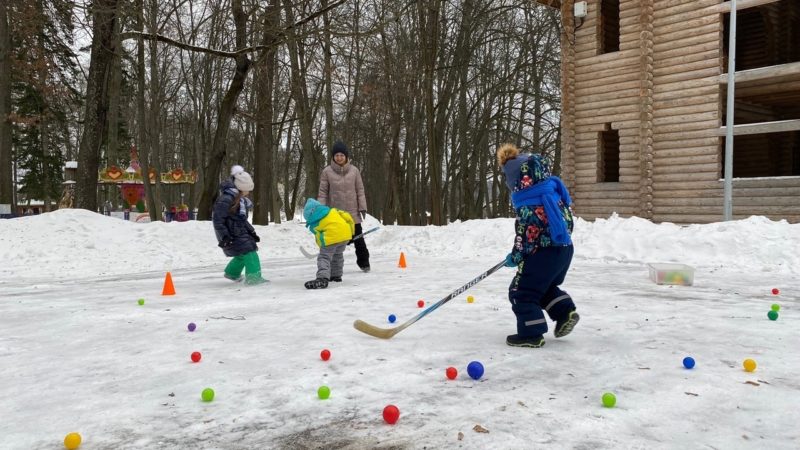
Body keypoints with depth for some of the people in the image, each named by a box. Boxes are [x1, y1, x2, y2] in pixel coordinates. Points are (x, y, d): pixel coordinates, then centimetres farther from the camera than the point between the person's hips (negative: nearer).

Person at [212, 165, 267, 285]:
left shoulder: (241, 199, 9)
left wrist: (251, 232, 16)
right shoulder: (226, 199, -21)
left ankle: (232, 273, 43)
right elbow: (217, 219, -22)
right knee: (248, 251, -15)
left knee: (243, 253, 21)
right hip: (232, 235, -10)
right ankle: (253, 277, -15)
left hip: (239, 232, 10)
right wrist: (224, 237, -25)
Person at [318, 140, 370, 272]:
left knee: (358, 238, 8)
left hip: (353, 212, 1)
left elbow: (360, 190, 4)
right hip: (335, 213, -1)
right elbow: (323, 192, 0)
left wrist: (362, 207, -1)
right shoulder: (327, 172, -2)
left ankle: (364, 262, 24)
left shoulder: (354, 170, 1)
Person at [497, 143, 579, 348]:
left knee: (521, 291, 3)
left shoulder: (528, 204, -20)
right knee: (544, 285, 30)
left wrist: (516, 256, -5)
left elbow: (526, 233, -19)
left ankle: (531, 333, 6)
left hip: (544, 252, -9)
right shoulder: (552, 190, 7)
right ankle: (565, 311, 18)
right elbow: (568, 218, 16)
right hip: (565, 248, 9)